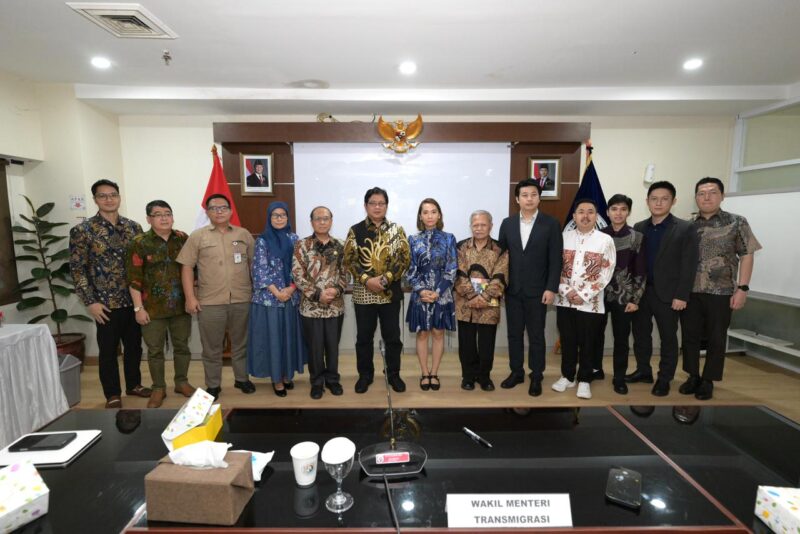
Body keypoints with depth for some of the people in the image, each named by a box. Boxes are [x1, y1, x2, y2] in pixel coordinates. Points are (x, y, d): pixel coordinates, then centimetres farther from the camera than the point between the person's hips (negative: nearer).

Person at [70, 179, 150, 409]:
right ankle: (113, 394, 24)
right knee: (108, 350, 9)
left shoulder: (133, 227, 5)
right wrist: (90, 302, -10)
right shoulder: (82, 231, -6)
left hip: (134, 300, 3)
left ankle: (134, 384, 32)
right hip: (106, 302, -3)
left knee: (134, 345, 14)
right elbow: (77, 269, -6)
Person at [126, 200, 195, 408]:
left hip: (181, 305, 3)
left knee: (181, 346, 13)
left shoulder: (183, 238, 3)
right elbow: (134, 279, -7)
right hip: (153, 308, -2)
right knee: (155, 350, 9)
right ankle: (158, 388, 25)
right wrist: (138, 307, -10)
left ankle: (182, 382, 30)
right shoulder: (140, 243, -6)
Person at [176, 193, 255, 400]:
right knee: (212, 347, 10)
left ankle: (242, 378, 31)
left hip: (242, 300, 1)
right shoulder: (197, 236, 2)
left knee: (240, 343, 14)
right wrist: (190, 297, -7)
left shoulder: (244, 234, 7)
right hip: (209, 302, -1)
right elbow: (186, 267, 0)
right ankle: (213, 385, 25)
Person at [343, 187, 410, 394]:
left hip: (391, 292, 0)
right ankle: (365, 374, 27)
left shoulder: (396, 230, 3)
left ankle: (393, 374, 26)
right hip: (363, 293, 0)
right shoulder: (355, 231, 2)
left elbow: (404, 259, -3)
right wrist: (367, 280, -16)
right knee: (364, 337, 10)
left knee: (392, 336, 9)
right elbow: (349, 260, -3)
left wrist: (385, 278, -15)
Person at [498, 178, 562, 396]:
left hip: (537, 290, -3)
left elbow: (555, 259, -5)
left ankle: (536, 377, 21)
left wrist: (551, 288, -11)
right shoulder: (507, 223, 6)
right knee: (514, 334, 11)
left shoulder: (551, 224, -2)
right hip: (512, 289, 3)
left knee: (536, 335, 7)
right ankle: (516, 372, 26)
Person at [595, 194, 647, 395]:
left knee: (621, 338, 7)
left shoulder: (637, 238, -1)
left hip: (624, 297, -1)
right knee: (596, 334, 9)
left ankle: (619, 377, 20)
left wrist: (635, 299, -5)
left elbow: (641, 271, -1)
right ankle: (595, 369, 27)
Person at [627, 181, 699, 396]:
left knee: (668, 338, 9)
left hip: (667, 293, -3)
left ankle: (664, 379, 22)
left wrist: (681, 296, -13)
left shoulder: (685, 229, -4)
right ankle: (643, 371, 29)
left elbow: (689, 265, -8)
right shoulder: (639, 228, 6)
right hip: (640, 291, 4)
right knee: (640, 334, 12)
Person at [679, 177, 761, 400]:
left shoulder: (736, 222, 0)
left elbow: (746, 256, -2)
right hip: (689, 292, 2)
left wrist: (742, 288, -9)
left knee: (716, 339, 8)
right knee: (690, 336, 8)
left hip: (720, 292, -2)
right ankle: (693, 376, 24)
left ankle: (708, 381, 22)